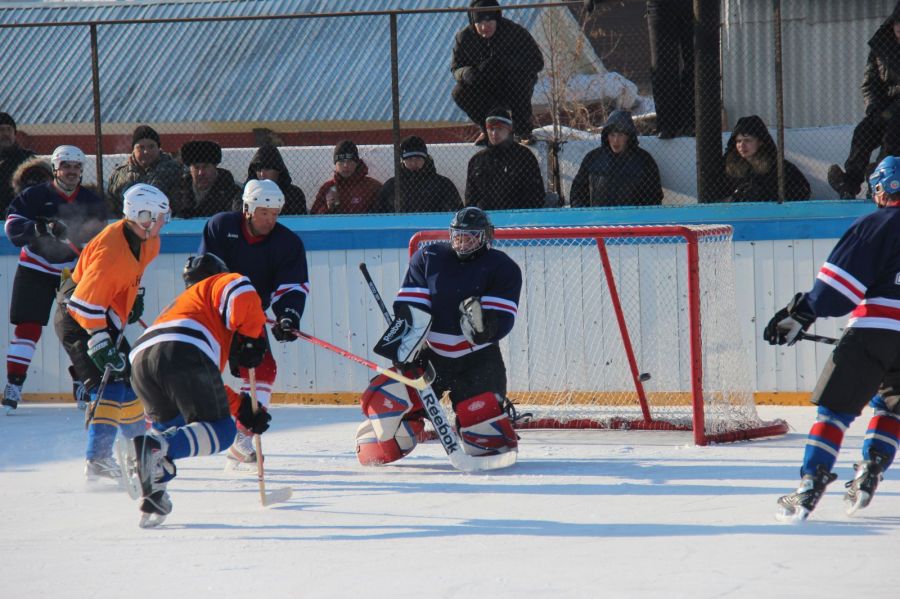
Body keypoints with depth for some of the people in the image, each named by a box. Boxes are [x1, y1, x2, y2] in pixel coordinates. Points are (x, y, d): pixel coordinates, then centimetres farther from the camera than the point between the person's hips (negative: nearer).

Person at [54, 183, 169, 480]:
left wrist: (135, 295, 19)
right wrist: (100, 344, -35)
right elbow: (86, 302, -33)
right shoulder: (112, 250, -30)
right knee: (110, 383, -19)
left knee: (129, 377, 18)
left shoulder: (146, 241, -1)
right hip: (76, 320, -10)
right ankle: (97, 459, -23)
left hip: (104, 319, 10)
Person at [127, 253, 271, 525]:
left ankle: (153, 497, 9)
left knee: (168, 424, 30)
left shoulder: (179, 303, 45)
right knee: (220, 431, -1)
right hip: (182, 352, -7)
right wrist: (252, 337, 15)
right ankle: (160, 448, -28)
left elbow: (200, 388, 41)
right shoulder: (219, 283, 28)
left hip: (140, 359, 7)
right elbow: (243, 296, 1)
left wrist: (241, 408, 37)